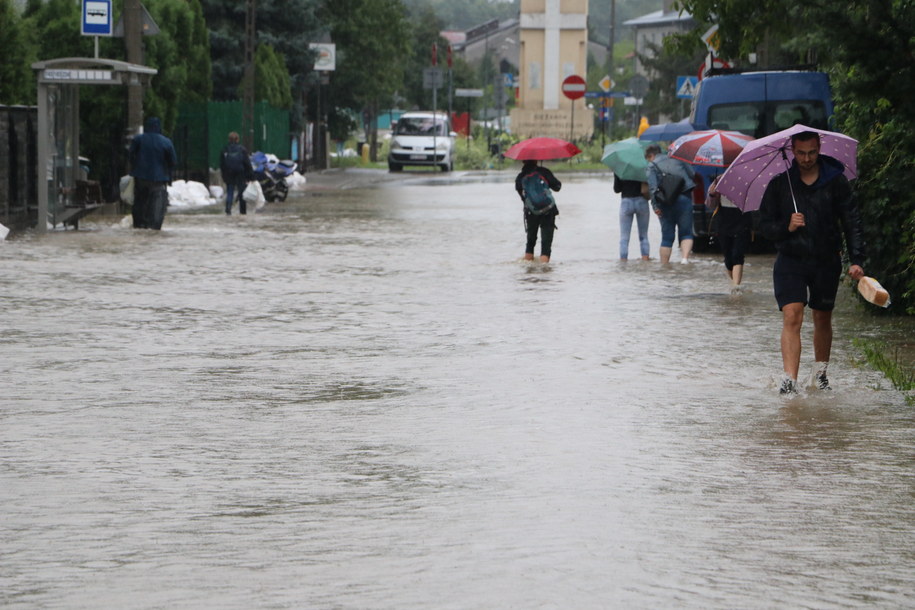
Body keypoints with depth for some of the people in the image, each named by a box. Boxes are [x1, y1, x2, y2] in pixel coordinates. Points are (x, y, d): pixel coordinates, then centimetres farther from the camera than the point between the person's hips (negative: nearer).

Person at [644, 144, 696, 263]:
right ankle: (685, 257, -18)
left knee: (667, 237, 7)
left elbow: (653, 187, -13)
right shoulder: (676, 159, 15)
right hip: (684, 199, 2)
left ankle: (664, 265, 8)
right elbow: (692, 174, 19)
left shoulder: (652, 166, 1)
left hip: (666, 203, -2)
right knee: (686, 233, 6)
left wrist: (655, 206, -15)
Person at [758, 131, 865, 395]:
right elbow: (765, 224, 4)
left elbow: (852, 223, 1)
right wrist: (786, 227, -17)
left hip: (827, 262, 1)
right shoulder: (780, 183, 0)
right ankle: (790, 379, -19)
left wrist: (856, 260, -7)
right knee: (791, 317, -14)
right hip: (791, 261, -1)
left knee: (823, 319, 12)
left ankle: (820, 372, 30)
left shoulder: (835, 181, -1)